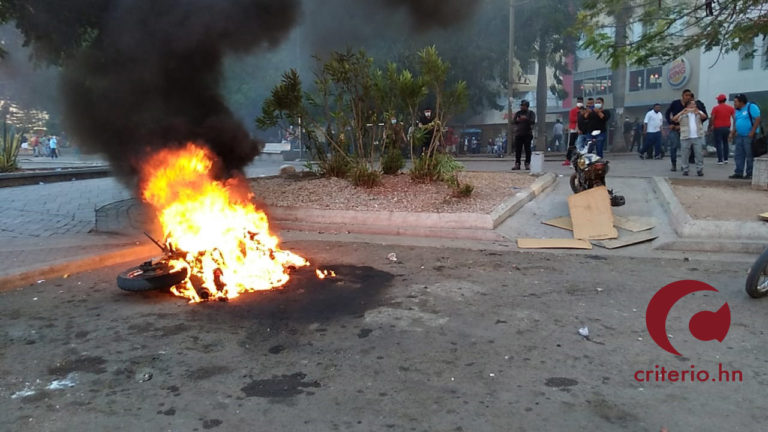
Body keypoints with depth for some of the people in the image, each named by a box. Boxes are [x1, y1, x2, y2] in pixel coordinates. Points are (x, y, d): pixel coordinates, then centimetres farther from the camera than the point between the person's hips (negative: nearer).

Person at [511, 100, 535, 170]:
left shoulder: (531, 113, 8)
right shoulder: (518, 113, 17)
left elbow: (533, 121, -6)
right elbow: (513, 121, 7)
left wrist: (526, 119, -19)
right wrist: (517, 120, -14)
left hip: (527, 133, -3)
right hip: (518, 133, 3)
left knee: (527, 150, -3)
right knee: (517, 149, -1)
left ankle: (527, 164, 1)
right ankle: (517, 164, 2)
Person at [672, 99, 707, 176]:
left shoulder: (698, 113, 13)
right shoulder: (683, 114, 5)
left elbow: (704, 116, -9)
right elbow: (674, 119, -12)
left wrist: (697, 112, -29)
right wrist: (683, 112, -23)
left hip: (698, 137, 1)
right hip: (686, 138, -1)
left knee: (699, 154, -1)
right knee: (685, 155, 3)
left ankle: (700, 170, 3)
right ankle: (685, 170, 11)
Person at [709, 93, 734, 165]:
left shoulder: (716, 108, -7)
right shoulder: (730, 108, 4)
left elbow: (712, 118, -12)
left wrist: (711, 126, 1)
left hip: (718, 128, -4)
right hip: (727, 128, 4)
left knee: (718, 144, 0)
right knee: (725, 143, 20)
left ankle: (720, 160, -4)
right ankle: (726, 159, 18)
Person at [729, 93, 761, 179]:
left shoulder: (751, 107, -10)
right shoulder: (737, 110, 15)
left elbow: (757, 119, -16)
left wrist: (752, 132, -20)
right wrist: (732, 133, 11)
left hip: (749, 136, -8)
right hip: (739, 136, 8)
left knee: (750, 156, -3)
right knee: (739, 155, 7)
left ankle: (750, 174, 3)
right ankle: (739, 173, 12)